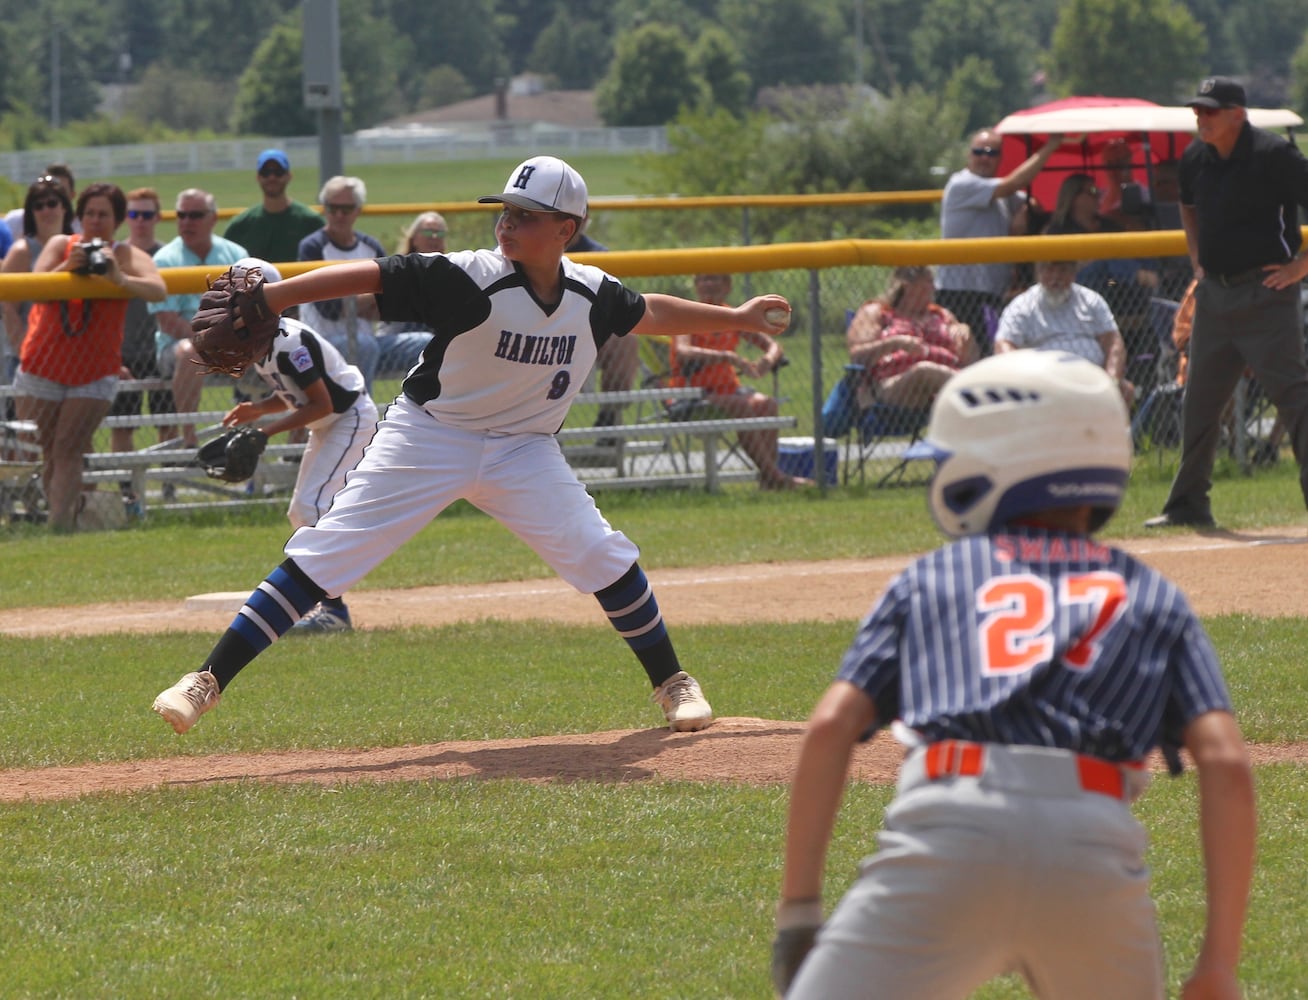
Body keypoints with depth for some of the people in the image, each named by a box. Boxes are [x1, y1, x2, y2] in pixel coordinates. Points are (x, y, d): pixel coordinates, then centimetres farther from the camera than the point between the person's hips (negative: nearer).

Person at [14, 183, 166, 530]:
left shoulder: (126, 255, -6)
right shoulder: (60, 245, 0)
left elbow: (158, 290, -24)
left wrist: (119, 279, -41)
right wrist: (68, 267, -31)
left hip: (94, 374, -2)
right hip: (43, 368, 2)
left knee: (68, 453, -12)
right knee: (42, 454, 2)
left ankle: (60, 523, -19)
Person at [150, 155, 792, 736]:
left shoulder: (592, 295, -6)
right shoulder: (471, 280, -21)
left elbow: (648, 313, 16)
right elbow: (372, 277, -24)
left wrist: (735, 318, 25)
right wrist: (268, 298, -33)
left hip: (523, 449, 4)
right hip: (428, 440, -4)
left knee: (604, 558, -7)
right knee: (321, 557, -12)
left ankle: (671, 684, 17)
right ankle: (208, 681, -11)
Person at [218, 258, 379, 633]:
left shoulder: (289, 343, -27)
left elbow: (321, 404, -27)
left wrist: (266, 431, -28)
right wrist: (258, 409, -6)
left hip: (351, 418, -11)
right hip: (325, 428, 11)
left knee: (314, 505, -19)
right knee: (300, 514, 13)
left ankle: (334, 609, -18)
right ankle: (320, 602, 21)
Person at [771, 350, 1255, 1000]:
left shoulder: (931, 576, 25)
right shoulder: (1153, 597, 26)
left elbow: (831, 727, 10)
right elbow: (1225, 763, 11)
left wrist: (798, 911, 12)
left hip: (944, 824, -1)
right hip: (1096, 843, 2)